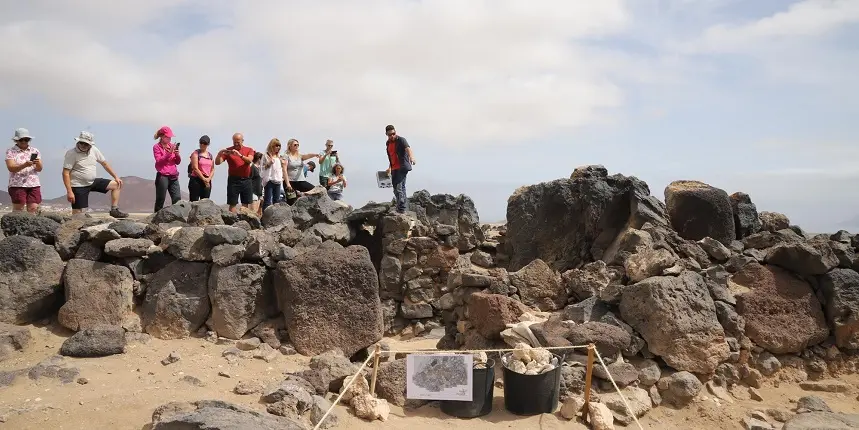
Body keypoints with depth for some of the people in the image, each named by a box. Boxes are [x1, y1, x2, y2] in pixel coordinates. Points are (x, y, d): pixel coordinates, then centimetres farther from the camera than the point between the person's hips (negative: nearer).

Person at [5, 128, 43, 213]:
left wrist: (38, 164, -19)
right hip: (17, 185, -3)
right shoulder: (10, 151, 2)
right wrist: (24, 165, -28)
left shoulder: (34, 151, 12)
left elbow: (39, 169, 5)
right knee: (18, 210, -5)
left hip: (34, 184, 3)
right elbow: (11, 168, -11)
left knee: (33, 209, -3)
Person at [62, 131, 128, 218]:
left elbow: (104, 163, 13)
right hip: (79, 186, -6)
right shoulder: (71, 153, -16)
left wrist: (116, 177, 11)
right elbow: (65, 173, -19)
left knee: (116, 185, 1)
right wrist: (69, 192, -25)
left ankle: (114, 210, 2)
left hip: (93, 182, 6)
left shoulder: (94, 150, 0)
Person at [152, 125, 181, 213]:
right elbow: (159, 161, -11)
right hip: (162, 177, -5)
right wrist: (169, 153, -18)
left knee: (177, 199, -2)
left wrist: (177, 154, -4)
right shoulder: (157, 147, 0)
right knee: (160, 200, -1)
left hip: (173, 176, 5)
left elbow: (178, 162, 15)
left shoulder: (172, 145, 13)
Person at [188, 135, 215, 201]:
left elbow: (212, 169, 10)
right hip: (196, 180, -5)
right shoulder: (196, 153, -2)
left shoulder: (210, 155, 13)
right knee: (194, 202, -6)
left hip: (207, 182, 5)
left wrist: (209, 179, -7)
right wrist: (204, 179, -12)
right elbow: (195, 168, -10)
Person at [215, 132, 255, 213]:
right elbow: (217, 163, -3)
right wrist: (219, 154, -22)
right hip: (233, 180, -1)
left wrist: (240, 155, -29)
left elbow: (249, 160, -14)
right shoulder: (228, 151, 3)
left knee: (246, 204, 7)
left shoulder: (249, 150, 6)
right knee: (233, 204, -2)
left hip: (246, 180, 2)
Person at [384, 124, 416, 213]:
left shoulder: (401, 140, -8)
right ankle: (405, 206, 22)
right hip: (394, 169, 8)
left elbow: (408, 148, -27)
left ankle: (401, 208, -15)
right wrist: (389, 168, 31)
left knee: (399, 187, -16)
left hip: (402, 167, -8)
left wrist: (411, 157, -46)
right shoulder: (388, 143, 15)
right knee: (396, 189, 11)